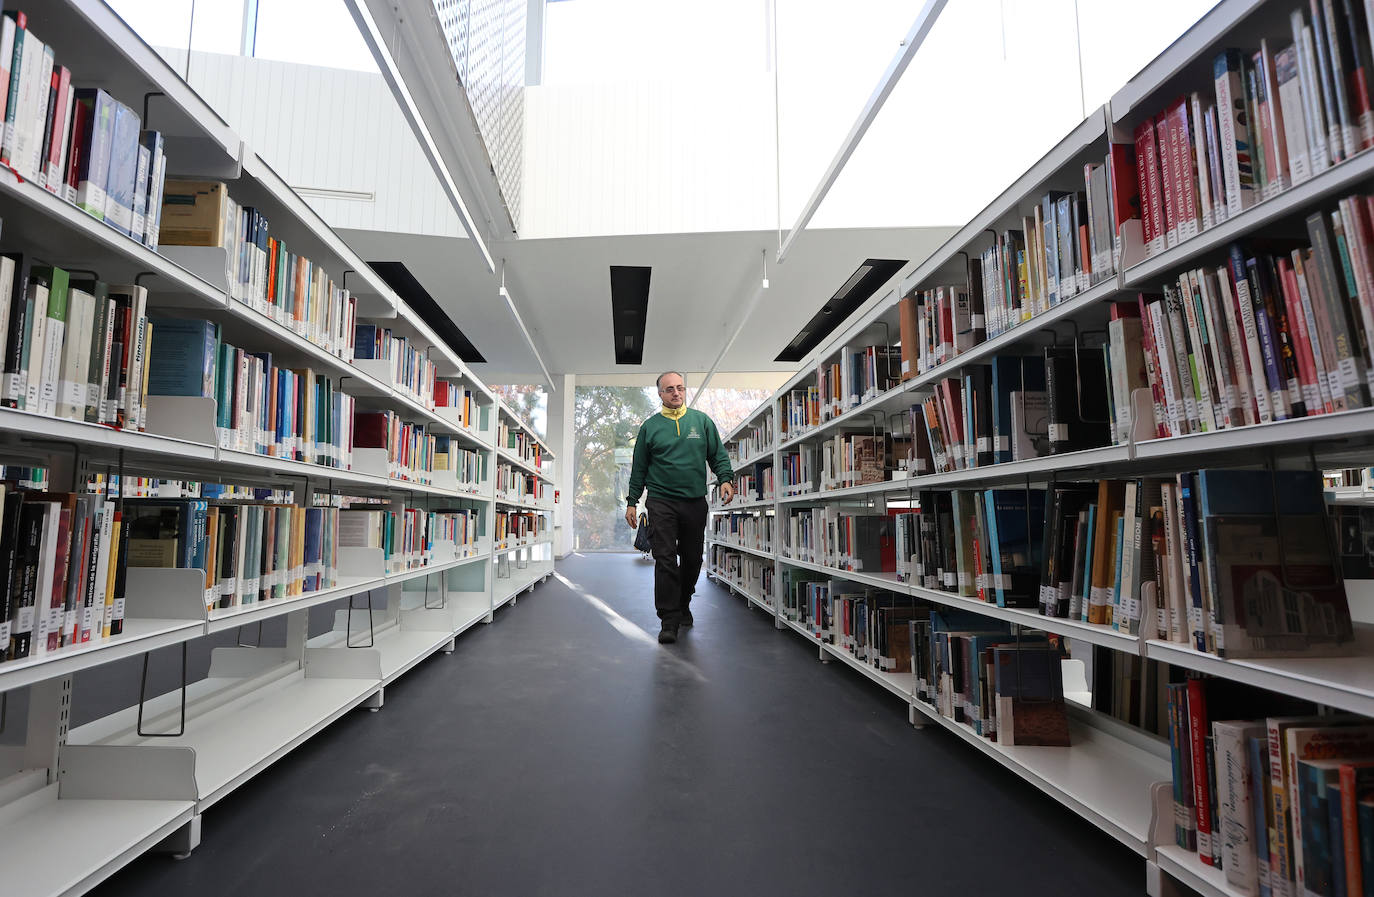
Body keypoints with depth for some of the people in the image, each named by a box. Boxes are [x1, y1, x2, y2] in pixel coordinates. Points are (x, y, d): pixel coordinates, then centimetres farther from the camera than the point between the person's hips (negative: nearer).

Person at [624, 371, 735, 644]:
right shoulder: (650, 426, 6)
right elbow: (639, 468, 10)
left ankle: (683, 604, 34)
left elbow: (718, 455, 9)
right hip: (661, 501, -2)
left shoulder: (702, 421, 9)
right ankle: (669, 620, -4)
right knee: (665, 559, -9)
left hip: (695, 501, 2)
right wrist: (632, 502, 6)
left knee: (692, 559, 11)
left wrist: (726, 479, -9)